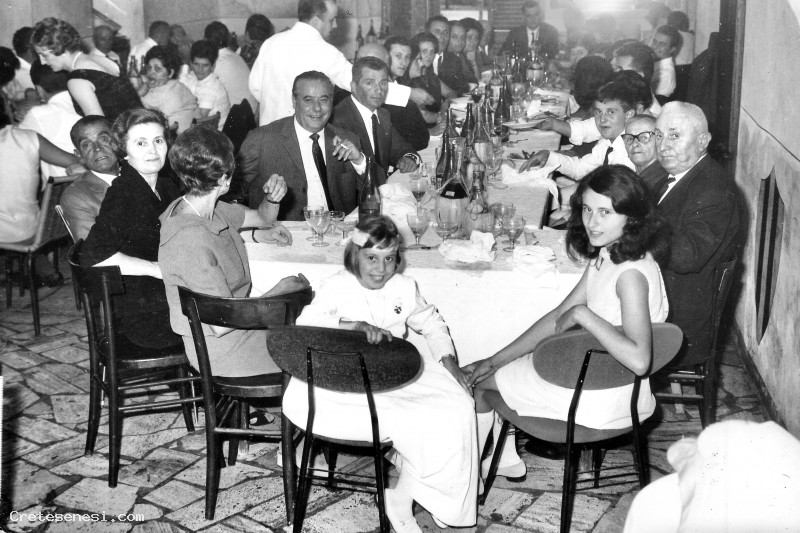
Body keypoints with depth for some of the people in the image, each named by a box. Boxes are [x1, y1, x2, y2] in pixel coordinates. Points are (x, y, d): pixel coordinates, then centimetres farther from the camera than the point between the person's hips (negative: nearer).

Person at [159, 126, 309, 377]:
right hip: (223, 350, -8)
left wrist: (274, 198, -8)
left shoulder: (201, 206, -2)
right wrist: (280, 291, -18)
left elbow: (263, 219, 15)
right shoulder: (191, 241, -30)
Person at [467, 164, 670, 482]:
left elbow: (639, 359, -38)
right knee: (485, 370, 21)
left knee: (478, 381, 6)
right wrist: (496, 360, 5)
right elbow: (558, 317, 7)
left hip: (604, 399, -9)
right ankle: (506, 458, 33)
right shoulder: (605, 257, 2)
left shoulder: (631, 273, -28)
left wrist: (582, 314, -29)